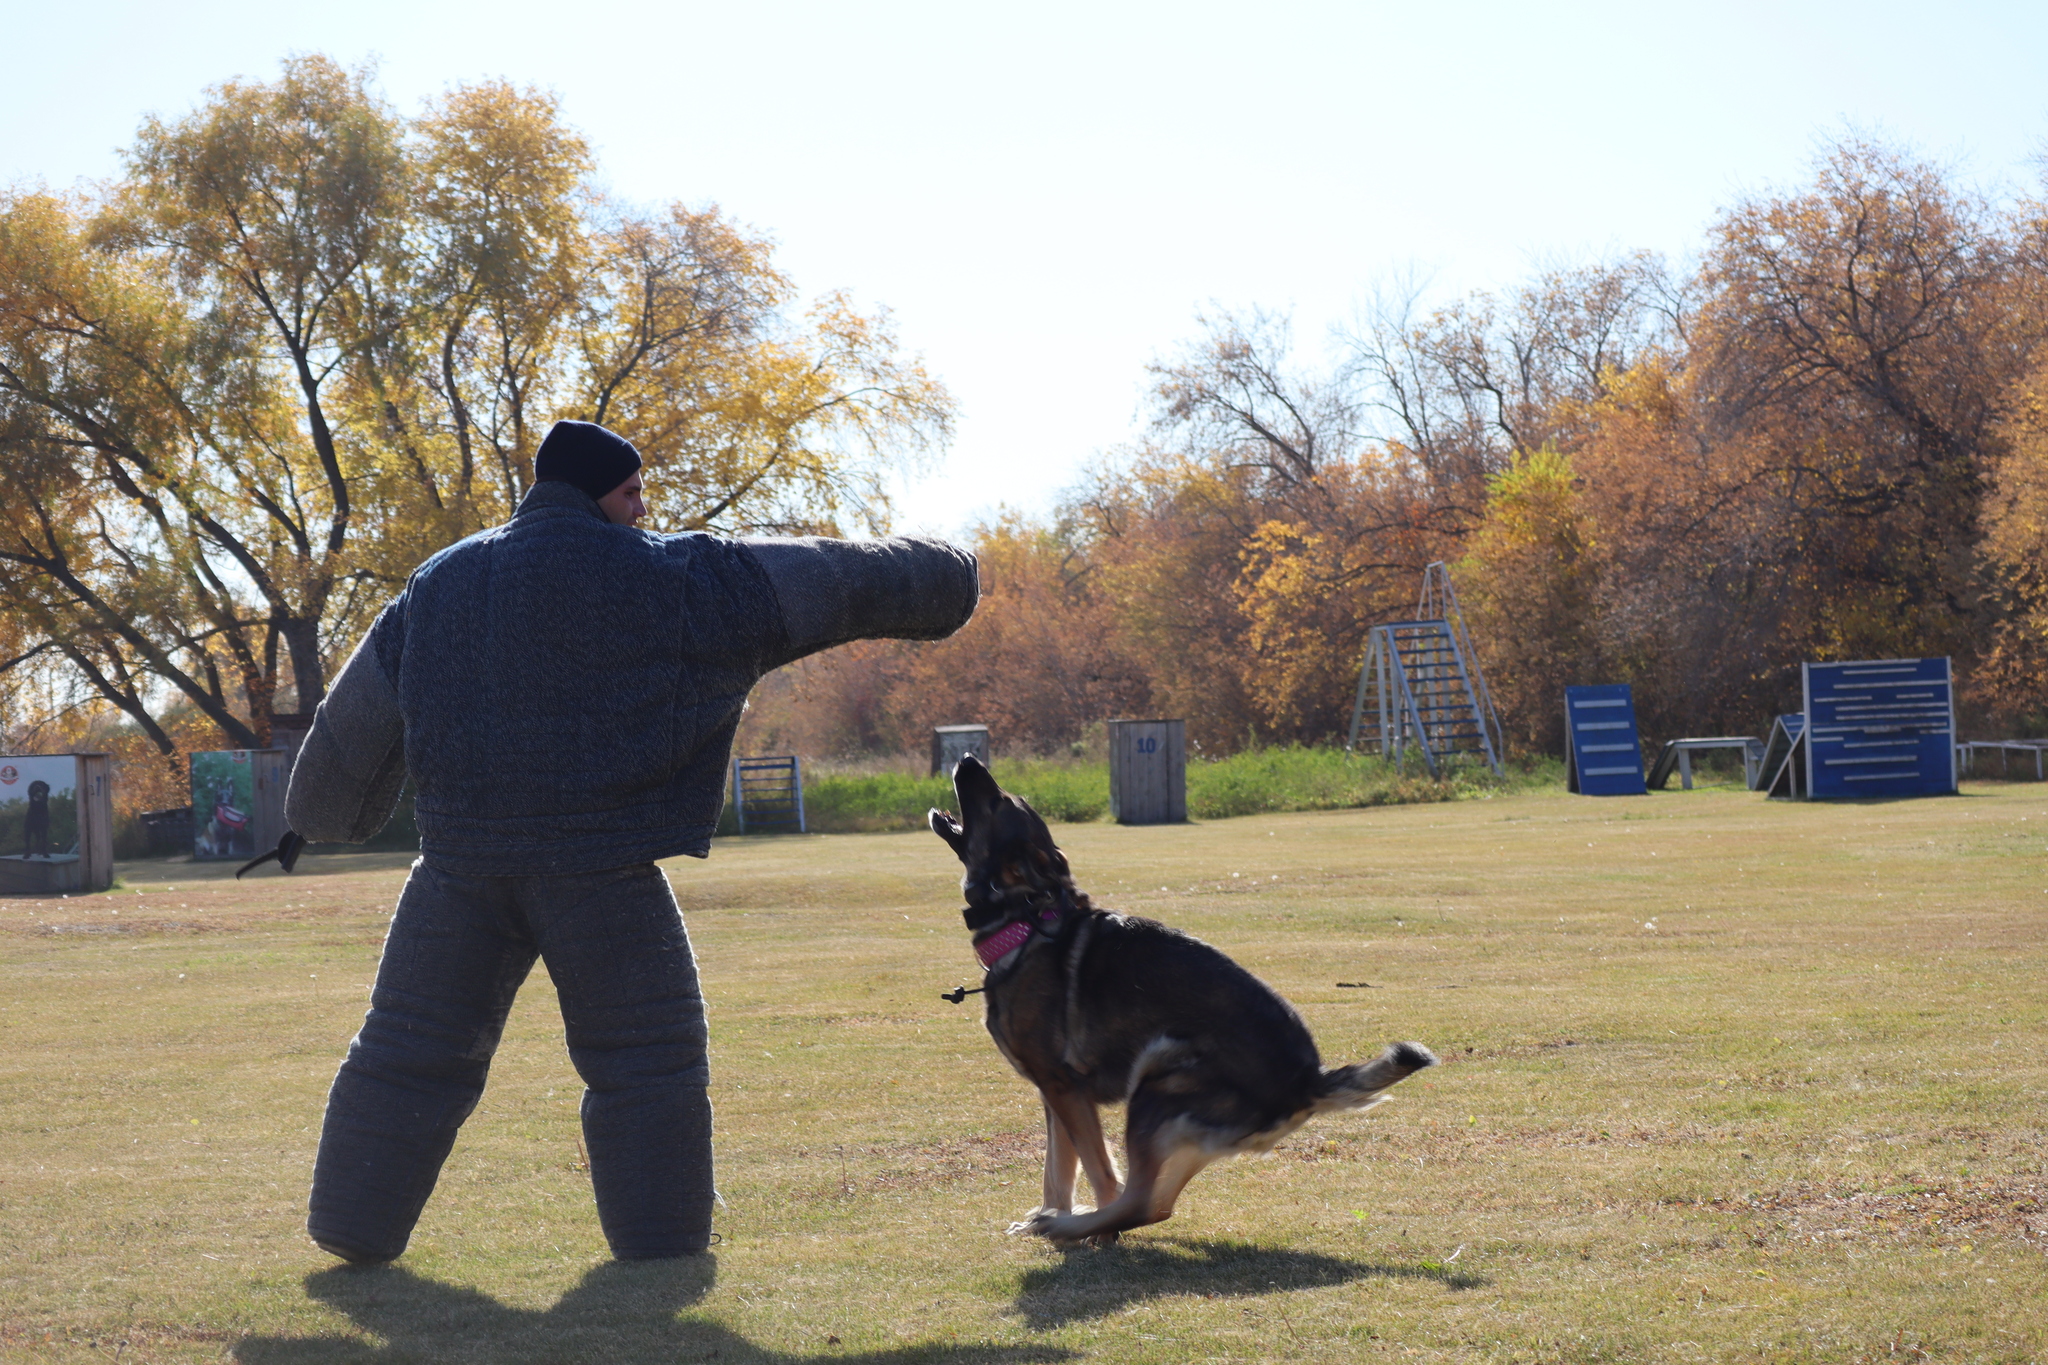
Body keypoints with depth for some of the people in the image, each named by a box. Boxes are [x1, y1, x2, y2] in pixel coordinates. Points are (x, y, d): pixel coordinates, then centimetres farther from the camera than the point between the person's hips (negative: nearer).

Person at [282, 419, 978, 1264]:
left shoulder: (440, 585, 11)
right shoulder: (664, 579, -4)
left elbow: (357, 721, 20)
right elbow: (818, 583, 2)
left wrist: (319, 817, 36)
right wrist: (937, 581, 15)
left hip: (461, 860, 4)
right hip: (598, 865, -4)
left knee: (413, 1050, 13)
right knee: (644, 1058, 8)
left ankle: (354, 1227, 19)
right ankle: (660, 1243, 10)